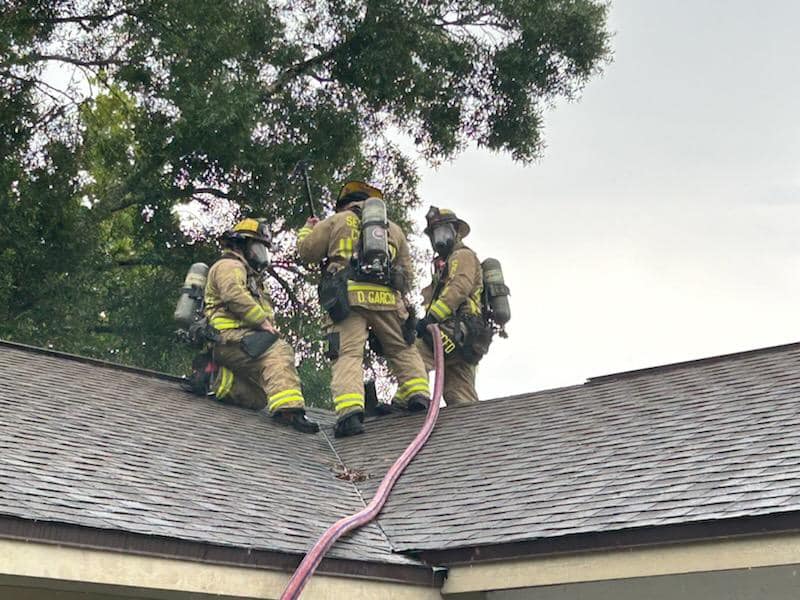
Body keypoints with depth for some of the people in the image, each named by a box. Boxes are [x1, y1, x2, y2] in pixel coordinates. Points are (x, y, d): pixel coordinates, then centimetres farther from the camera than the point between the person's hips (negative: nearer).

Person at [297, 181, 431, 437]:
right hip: (387, 297, 3)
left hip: (348, 296, -3)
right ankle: (417, 394, 6)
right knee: (402, 349, 20)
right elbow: (406, 274, 25)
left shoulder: (336, 220, 17)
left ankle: (349, 412, -27)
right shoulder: (394, 228, 28)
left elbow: (306, 251, 19)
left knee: (348, 354, -11)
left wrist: (307, 229, 38)